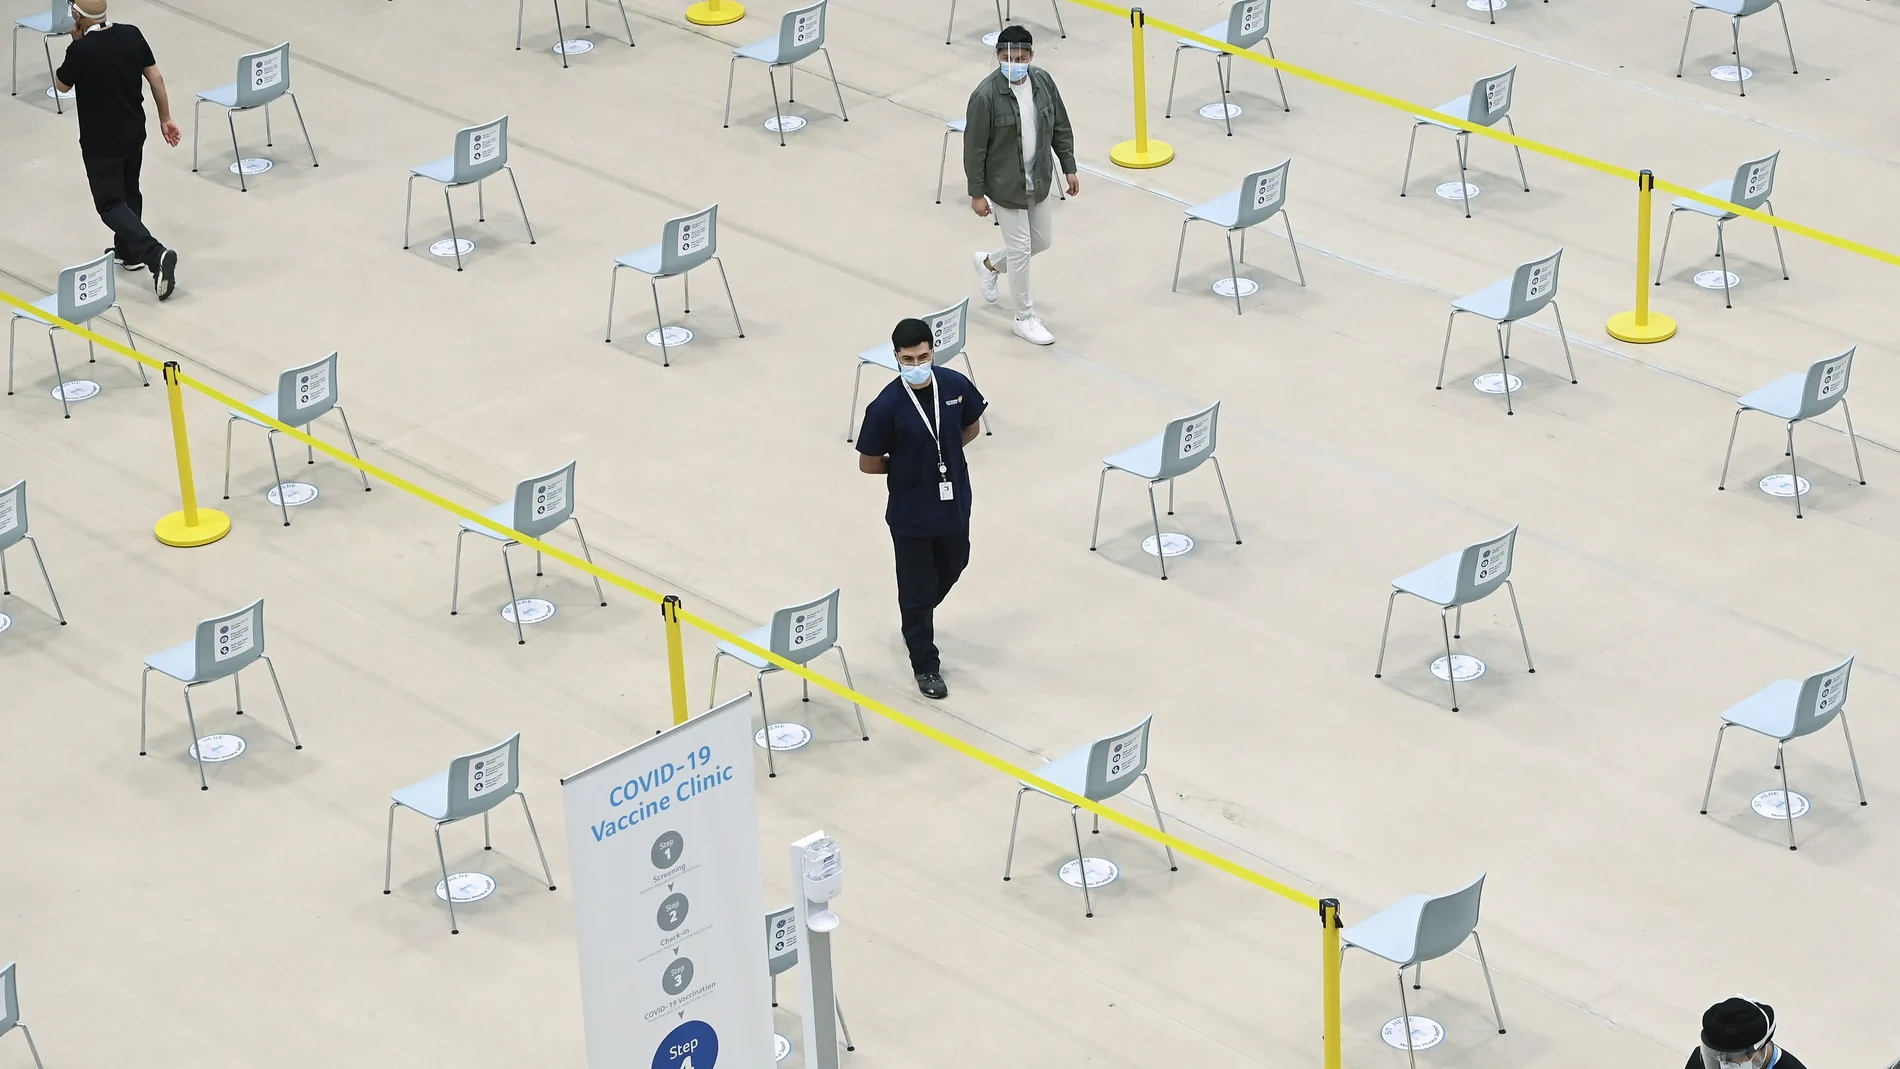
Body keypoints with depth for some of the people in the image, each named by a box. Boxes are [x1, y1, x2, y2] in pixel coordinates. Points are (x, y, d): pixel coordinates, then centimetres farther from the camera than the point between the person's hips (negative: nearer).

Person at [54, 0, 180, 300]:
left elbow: (62, 85, -5)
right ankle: (129, 251, 40)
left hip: (100, 141, -7)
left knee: (111, 204, 0)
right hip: (134, 132, 7)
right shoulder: (131, 35, -6)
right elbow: (155, 77, 1)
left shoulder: (81, 50, -23)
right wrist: (165, 118, 11)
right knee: (129, 192, 26)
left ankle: (155, 254, -16)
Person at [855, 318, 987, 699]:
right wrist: (908, 464, -4)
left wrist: (940, 454, -2)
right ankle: (925, 664, 28)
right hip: (911, 512, -5)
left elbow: (971, 427, 7)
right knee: (916, 588, 9)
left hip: (953, 502, 5)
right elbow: (868, 464, -14)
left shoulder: (955, 385, -13)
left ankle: (917, 620, 55)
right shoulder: (886, 406, -25)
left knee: (952, 567, 26)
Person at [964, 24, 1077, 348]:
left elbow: (1060, 127, 6)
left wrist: (1069, 168, 8)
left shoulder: (1043, 81, -7)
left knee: (1042, 240, 21)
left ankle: (989, 263, 47)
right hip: (1006, 185, -6)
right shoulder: (987, 95, -24)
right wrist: (976, 194, -13)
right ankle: (1025, 319, 20)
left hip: (1039, 181, 6)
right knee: (1020, 249, 3)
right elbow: (974, 147, -17)